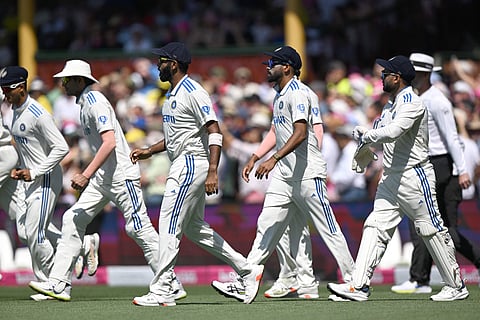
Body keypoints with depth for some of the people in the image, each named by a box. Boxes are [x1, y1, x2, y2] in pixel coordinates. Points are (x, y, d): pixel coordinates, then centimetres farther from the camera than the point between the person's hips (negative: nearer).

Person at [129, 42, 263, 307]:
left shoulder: (193, 92, -15)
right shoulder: (173, 94, 16)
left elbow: (214, 133, -20)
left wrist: (213, 172, -27)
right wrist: (149, 151, 16)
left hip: (192, 164, -11)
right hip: (183, 166, 11)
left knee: (169, 226, -10)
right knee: (194, 228, 14)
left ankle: (161, 292, -9)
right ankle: (247, 270, 17)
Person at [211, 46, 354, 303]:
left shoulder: (298, 93, -13)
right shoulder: (280, 95, 18)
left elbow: (300, 133, -25)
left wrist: (274, 159, -33)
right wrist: (254, 158, 17)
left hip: (308, 173, -9)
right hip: (284, 174, 9)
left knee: (328, 229, -4)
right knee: (267, 226, 2)